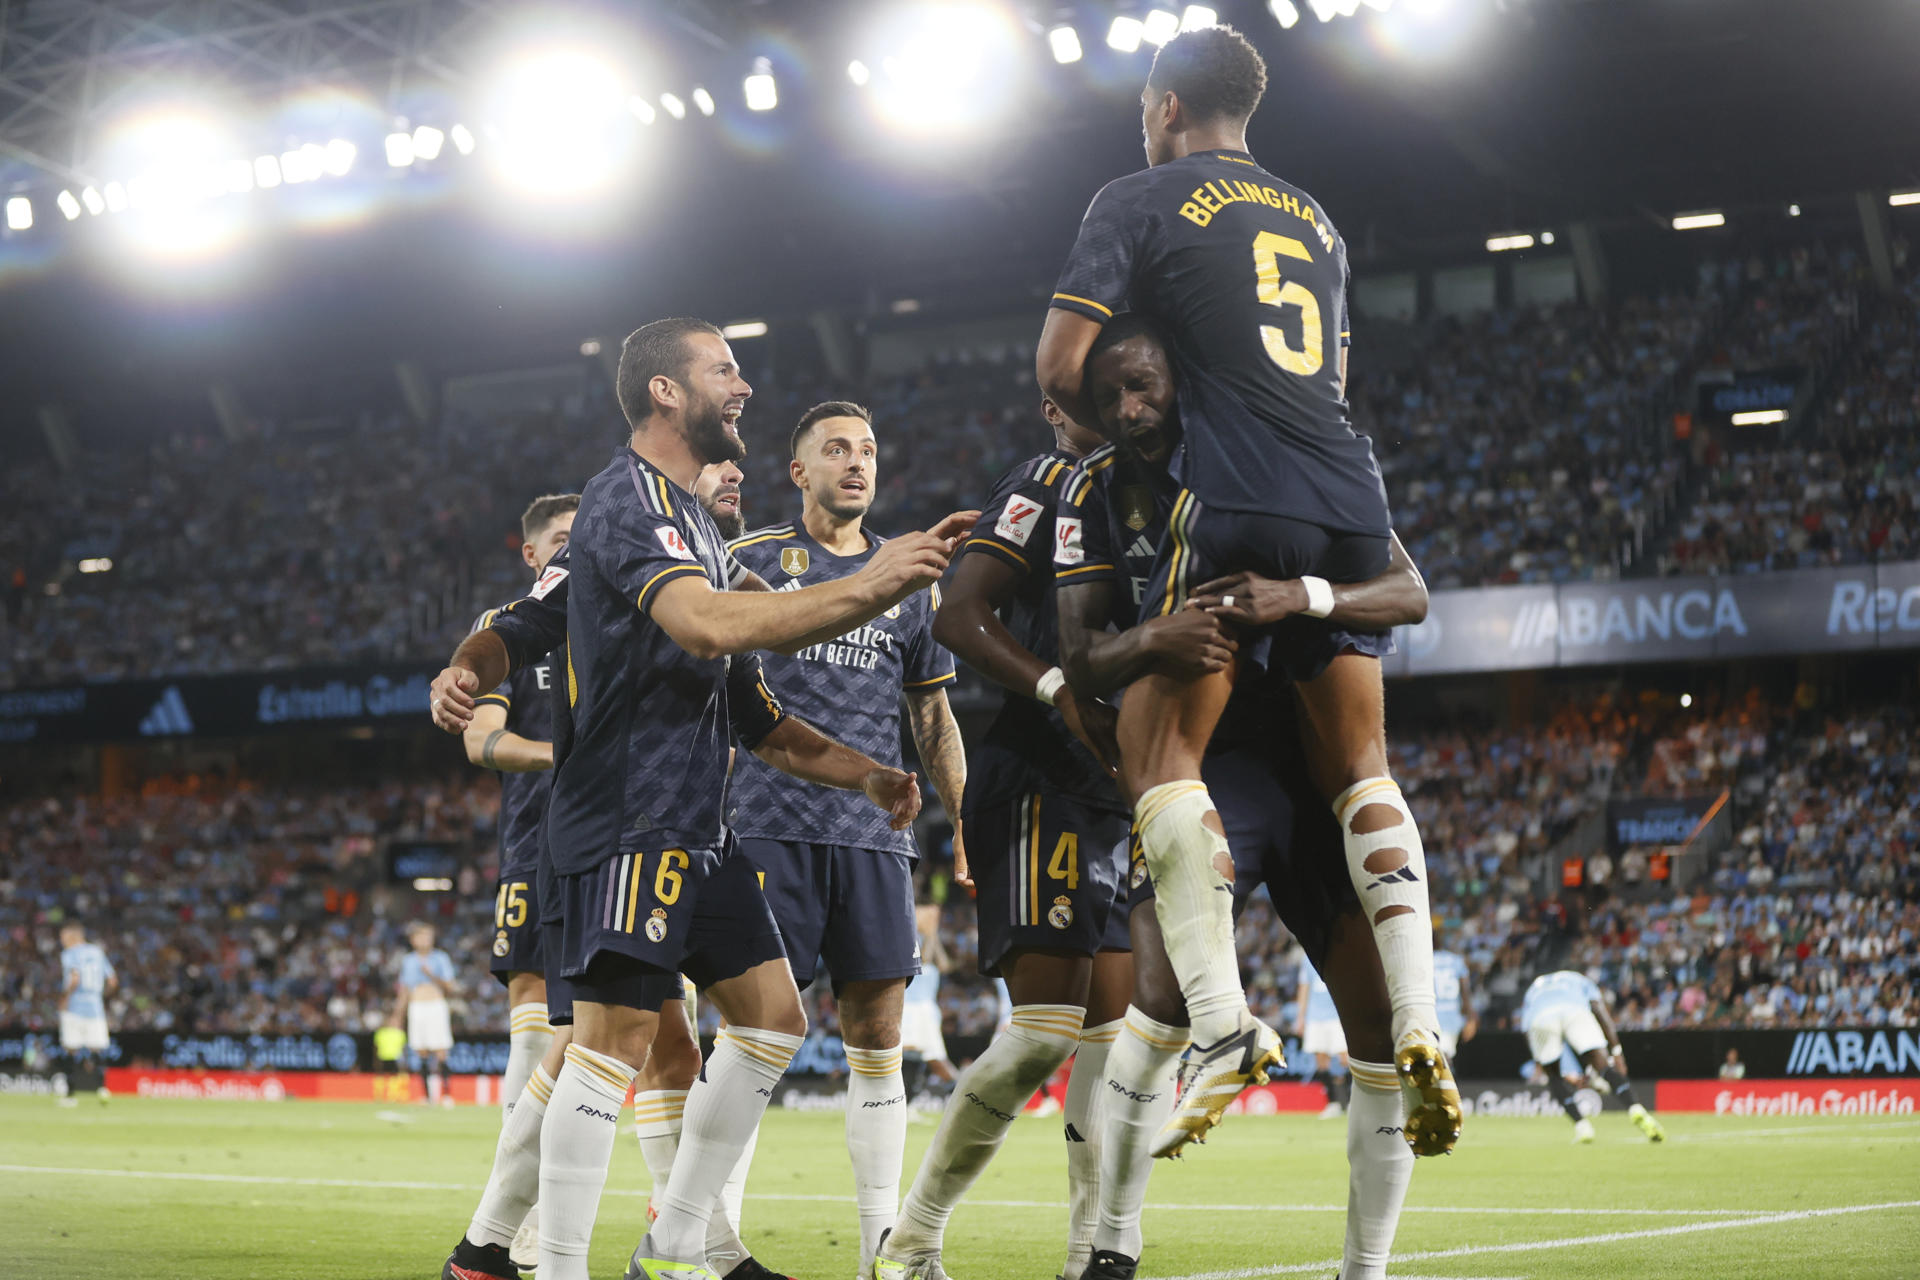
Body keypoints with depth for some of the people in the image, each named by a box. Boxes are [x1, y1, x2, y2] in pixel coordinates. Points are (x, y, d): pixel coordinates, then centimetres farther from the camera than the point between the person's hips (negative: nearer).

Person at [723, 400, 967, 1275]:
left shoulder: (909, 579, 16)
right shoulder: (751, 561, 6)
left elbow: (932, 717, 20)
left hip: (873, 833, 4)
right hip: (772, 827, -4)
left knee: (878, 1037, 2)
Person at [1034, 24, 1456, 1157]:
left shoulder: (1143, 203, 7)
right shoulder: (1317, 222, 25)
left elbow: (1061, 366, 0)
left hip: (1239, 507, -6)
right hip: (1354, 505, 6)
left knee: (1160, 747, -2)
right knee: (1361, 768, 11)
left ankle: (1221, 1021, -17)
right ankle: (1419, 1029, -2)